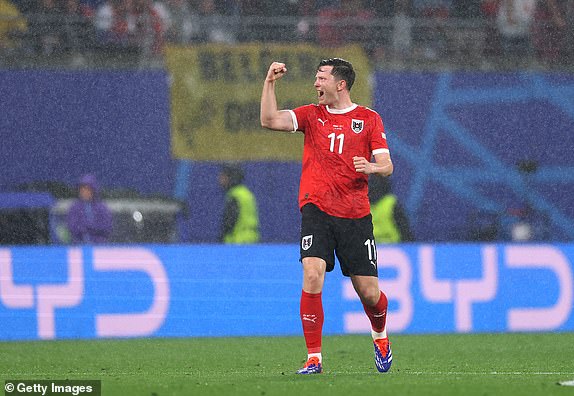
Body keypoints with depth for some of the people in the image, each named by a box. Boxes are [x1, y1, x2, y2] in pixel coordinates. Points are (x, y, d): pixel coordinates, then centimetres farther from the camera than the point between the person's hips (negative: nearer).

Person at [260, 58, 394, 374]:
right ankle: (314, 358, -14)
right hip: (316, 209, 0)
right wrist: (269, 83, -11)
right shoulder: (312, 115, 10)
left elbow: (386, 165, 2)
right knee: (313, 275, -20)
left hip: (355, 214, 0)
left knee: (368, 292, 1)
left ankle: (380, 337, 36)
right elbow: (270, 121, -3)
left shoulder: (369, 119, 6)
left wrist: (372, 167, -20)